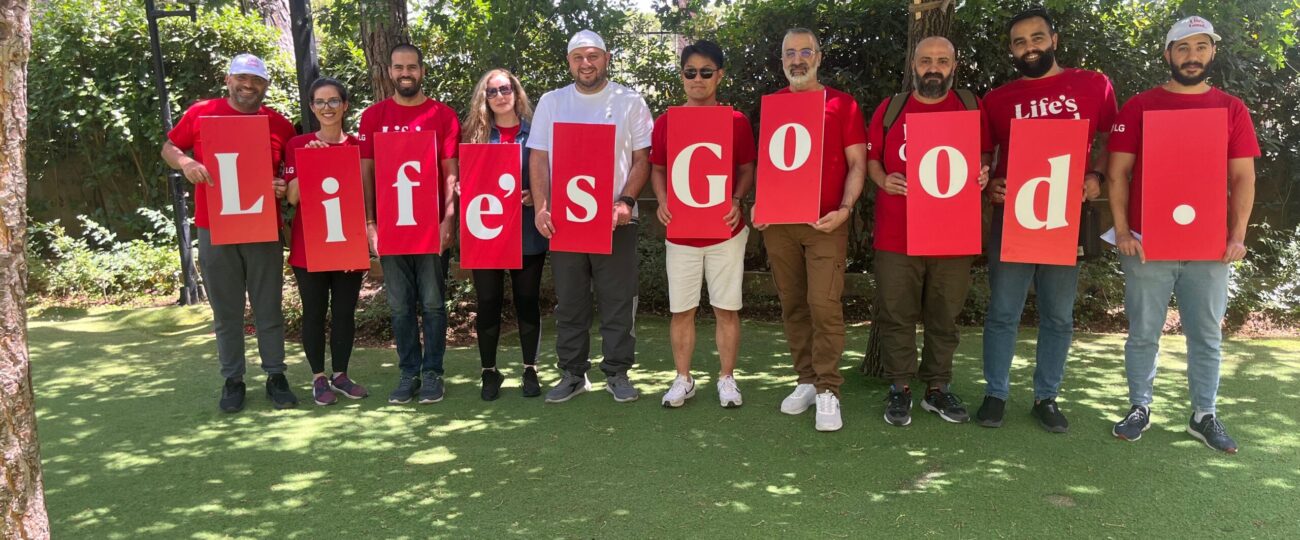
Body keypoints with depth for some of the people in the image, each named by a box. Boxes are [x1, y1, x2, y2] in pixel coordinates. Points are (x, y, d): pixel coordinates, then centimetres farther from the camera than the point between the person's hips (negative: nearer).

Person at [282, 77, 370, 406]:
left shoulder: (358, 146, 4)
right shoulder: (298, 145, 2)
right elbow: (292, 196, -5)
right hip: (309, 244, -1)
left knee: (345, 311, 8)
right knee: (314, 312, 5)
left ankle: (340, 374, 22)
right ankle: (319, 378, 17)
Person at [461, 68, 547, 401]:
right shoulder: (475, 134, 6)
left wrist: (535, 196, -14)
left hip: (527, 231, -1)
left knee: (528, 300, 7)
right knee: (488, 303, 6)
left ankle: (530, 369, 20)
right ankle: (489, 372, 19)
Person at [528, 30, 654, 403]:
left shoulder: (630, 102, 4)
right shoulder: (551, 102, 10)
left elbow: (642, 159, 1)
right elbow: (539, 159, 6)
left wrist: (626, 201, -14)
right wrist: (541, 207, -7)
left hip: (614, 219, -1)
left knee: (618, 301, 2)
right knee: (569, 303, 8)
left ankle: (617, 372, 15)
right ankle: (572, 373, 19)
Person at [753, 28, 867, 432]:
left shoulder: (842, 104, 3)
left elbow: (857, 163, 0)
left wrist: (844, 209, -14)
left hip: (825, 222, -3)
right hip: (778, 222, 3)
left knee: (824, 304, -10)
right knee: (792, 304, 7)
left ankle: (827, 391, 0)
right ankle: (806, 380, 19)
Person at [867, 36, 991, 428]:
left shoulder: (971, 107, 7)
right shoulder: (890, 108, 6)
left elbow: (983, 154, 13)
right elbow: (870, 158, 10)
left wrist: (982, 173, -9)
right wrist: (883, 180, -10)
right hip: (896, 234, -1)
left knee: (945, 317, 10)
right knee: (897, 316, 4)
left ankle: (938, 388, 23)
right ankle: (899, 389, 17)